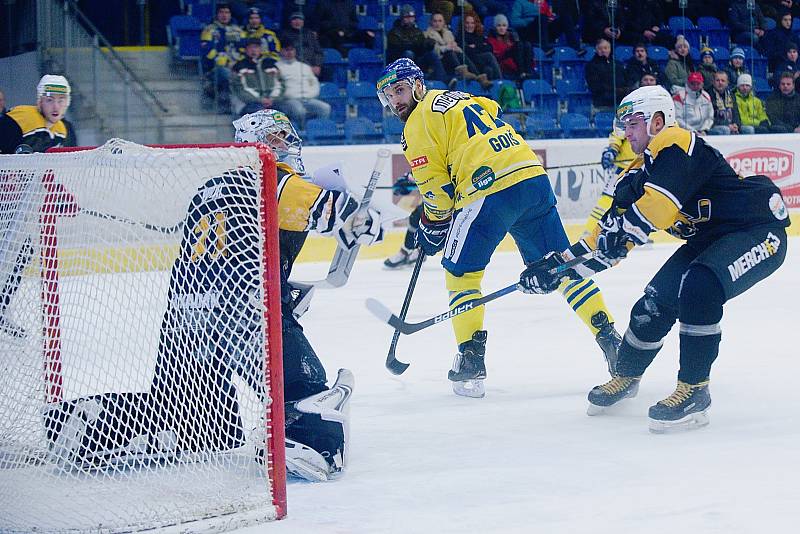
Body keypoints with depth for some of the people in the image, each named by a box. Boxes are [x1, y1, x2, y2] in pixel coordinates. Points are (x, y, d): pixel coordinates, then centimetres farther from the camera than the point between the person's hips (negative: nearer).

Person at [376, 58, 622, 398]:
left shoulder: (418, 123, 3)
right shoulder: (461, 98, 26)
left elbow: (436, 187, 0)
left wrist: (432, 228, 16)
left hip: (490, 190, -7)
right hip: (534, 177, 7)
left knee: (461, 272, 8)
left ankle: (471, 360, 2)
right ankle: (610, 340, 9)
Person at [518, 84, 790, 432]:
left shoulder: (675, 144, -19)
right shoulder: (640, 171, 9)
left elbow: (662, 198, -36)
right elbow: (609, 233, 12)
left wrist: (626, 228, -27)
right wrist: (558, 267, 6)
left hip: (759, 230, -10)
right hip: (710, 238, 10)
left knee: (699, 288, -31)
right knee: (656, 302, 6)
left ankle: (694, 391, -20)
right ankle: (626, 377, 31)